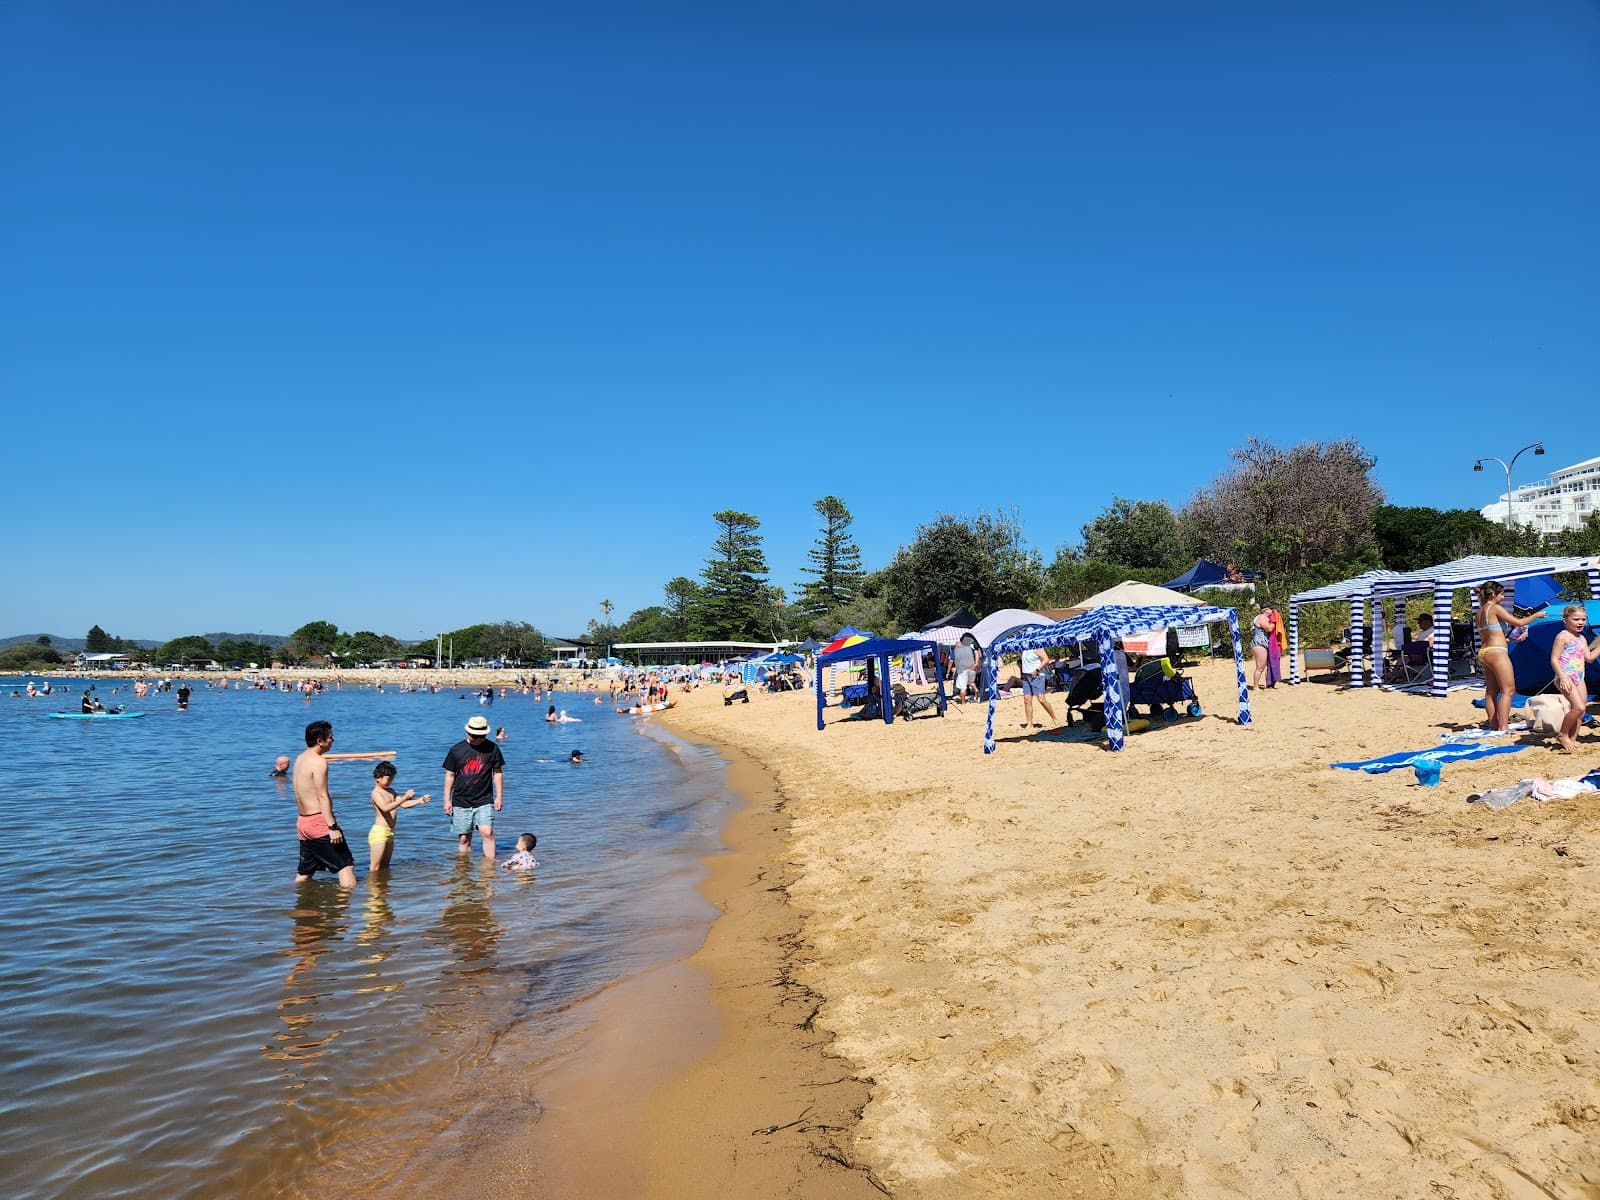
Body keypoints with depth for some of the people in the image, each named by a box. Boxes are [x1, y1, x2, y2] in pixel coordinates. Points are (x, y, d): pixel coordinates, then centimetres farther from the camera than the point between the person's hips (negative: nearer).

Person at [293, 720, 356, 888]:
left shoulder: (300, 759, 13)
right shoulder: (319, 762, -14)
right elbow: (322, 796, -19)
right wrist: (333, 827, -21)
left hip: (302, 821, 9)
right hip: (319, 821, -9)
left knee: (304, 873, 17)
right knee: (346, 865, -8)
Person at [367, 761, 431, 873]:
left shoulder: (390, 791, 14)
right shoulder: (376, 793, -12)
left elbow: (403, 804, 12)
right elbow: (386, 808, -28)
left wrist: (420, 800, -4)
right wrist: (405, 797, -34)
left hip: (390, 832, 9)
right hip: (379, 831, -9)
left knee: (385, 867, 12)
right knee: (375, 868, -6)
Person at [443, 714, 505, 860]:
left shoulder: (492, 748, 1)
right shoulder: (457, 750, 1)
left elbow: (498, 773, 7)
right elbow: (450, 775, 6)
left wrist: (499, 796, 3)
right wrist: (447, 800, 4)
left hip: (484, 800, -1)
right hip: (461, 801, 1)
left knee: (487, 832, -15)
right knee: (464, 838, 5)